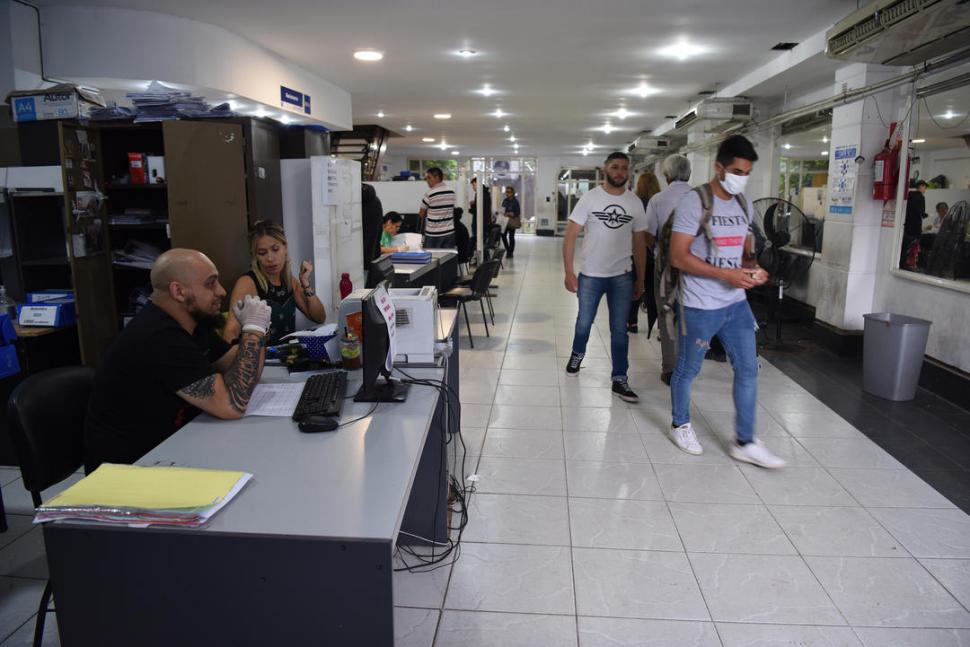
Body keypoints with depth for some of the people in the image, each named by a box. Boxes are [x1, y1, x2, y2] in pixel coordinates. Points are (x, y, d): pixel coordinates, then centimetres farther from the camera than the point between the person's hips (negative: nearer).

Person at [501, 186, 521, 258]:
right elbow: (502, 210, 16)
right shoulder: (505, 201, 9)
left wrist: (510, 214, -22)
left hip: (512, 221, -6)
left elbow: (518, 212, -11)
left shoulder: (515, 201, -9)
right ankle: (508, 250, 19)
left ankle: (511, 252, 10)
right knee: (503, 235, 1)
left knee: (511, 236, 0)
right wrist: (502, 213, -5)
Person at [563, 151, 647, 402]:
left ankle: (619, 380, 13)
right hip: (590, 275, -1)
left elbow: (639, 244, 6)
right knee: (584, 322, 16)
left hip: (622, 277, 1)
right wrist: (569, 272, -14)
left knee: (619, 330, 5)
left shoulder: (635, 203, 1)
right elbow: (570, 236, -7)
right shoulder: (590, 198, -7)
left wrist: (640, 279, 5)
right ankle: (577, 355, 44)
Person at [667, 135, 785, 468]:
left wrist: (753, 267, -3)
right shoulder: (694, 202, -14)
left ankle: (744, 443, 18)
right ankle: (680, 425, 33)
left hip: (736, 303, 7)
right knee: (688, 369, 10)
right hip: (700, 306, -6)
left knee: (748, 370, 6)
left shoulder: (744, 204, 9)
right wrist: (725, 274, -24)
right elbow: (678, 256, -19)